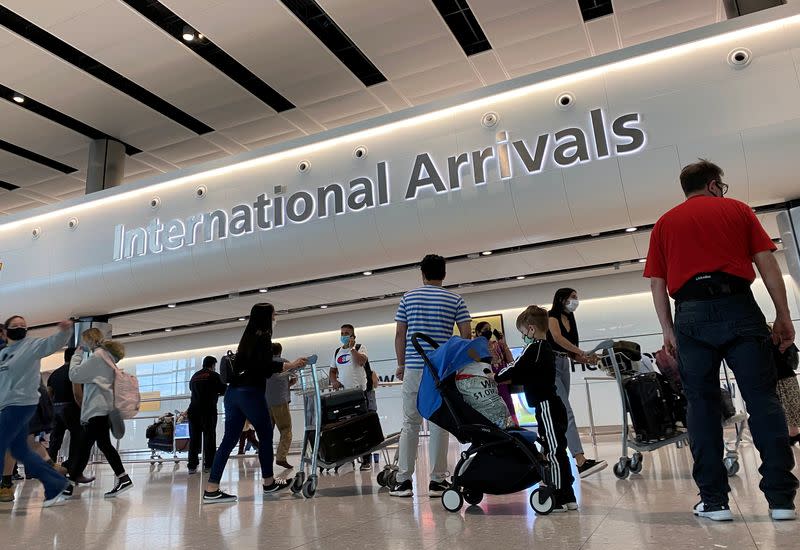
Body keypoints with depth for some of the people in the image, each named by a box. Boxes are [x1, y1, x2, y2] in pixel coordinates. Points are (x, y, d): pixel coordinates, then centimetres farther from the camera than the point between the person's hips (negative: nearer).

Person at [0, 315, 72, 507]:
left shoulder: (32, 345, -4)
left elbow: (54, 342, -21)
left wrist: (64, 331, -41)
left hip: (21, 404, -8)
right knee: (20, 450, 9)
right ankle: (56, 484, 14)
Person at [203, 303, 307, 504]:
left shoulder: (248, 338, 21)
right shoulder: (263, 337, -4)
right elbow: (265, 366, -16)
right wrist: (291, 365, -13)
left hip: (233, 392, 8)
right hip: (250, 393, -8)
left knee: (229, 440, 4)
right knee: (266, 436, 7)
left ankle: (211, 490, 0)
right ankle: (269, 483, 17)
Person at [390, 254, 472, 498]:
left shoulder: (408, 297, 5)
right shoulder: (455, 300, 3)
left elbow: (400, 334, 4)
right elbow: (467, 335, -1)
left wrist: (401, 364, 12)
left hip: (413, 368, 1)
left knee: (410, 424, 8)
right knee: (439, 425, 5)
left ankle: (404, 481, 8)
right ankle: (437, 481, 9)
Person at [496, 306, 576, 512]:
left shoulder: (533, 349, -13)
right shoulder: (546, 349, 16)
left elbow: (514, 370, -14)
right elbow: (524, 375, 21)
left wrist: (495, 377, 0)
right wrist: (507, 378, 18)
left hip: (547, 408, -10)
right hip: (554, 406, 10)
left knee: (554, 452, -6)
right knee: (559, 451, 13)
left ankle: (559, 499, -1)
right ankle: (568, 497, 20)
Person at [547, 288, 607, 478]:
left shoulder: (570, 320, 19)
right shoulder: (552, 316, -2)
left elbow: (571, 353, 14)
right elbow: (557, 338, -20)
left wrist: (585, 359, -3)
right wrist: (581, 351, -19)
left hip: (565, 366, 9)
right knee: (566, 413, -17)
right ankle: (581, 462, -25)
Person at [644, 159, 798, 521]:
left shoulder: (665, 223, 18)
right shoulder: (737, 209, 15)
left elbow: (657, 281, 10)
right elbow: (766, 262, 5)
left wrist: (667, 329, 11)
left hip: (691, 314, 1)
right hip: (737, 305, -1)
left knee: (702, 405, 3)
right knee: (762, 398, 3)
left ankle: (714, 499, 5)